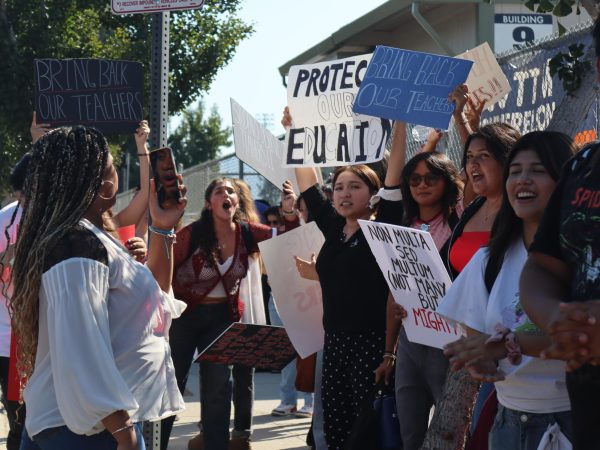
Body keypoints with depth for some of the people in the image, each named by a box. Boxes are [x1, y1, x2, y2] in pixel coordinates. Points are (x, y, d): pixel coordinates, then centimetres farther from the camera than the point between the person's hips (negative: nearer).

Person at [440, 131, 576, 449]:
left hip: (575, 420, -5)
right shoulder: (489, 260, 9)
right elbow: (475, 334, 7)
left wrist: (509, 343, -27)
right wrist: (477, 360, -15)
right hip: (510, 420, 5)